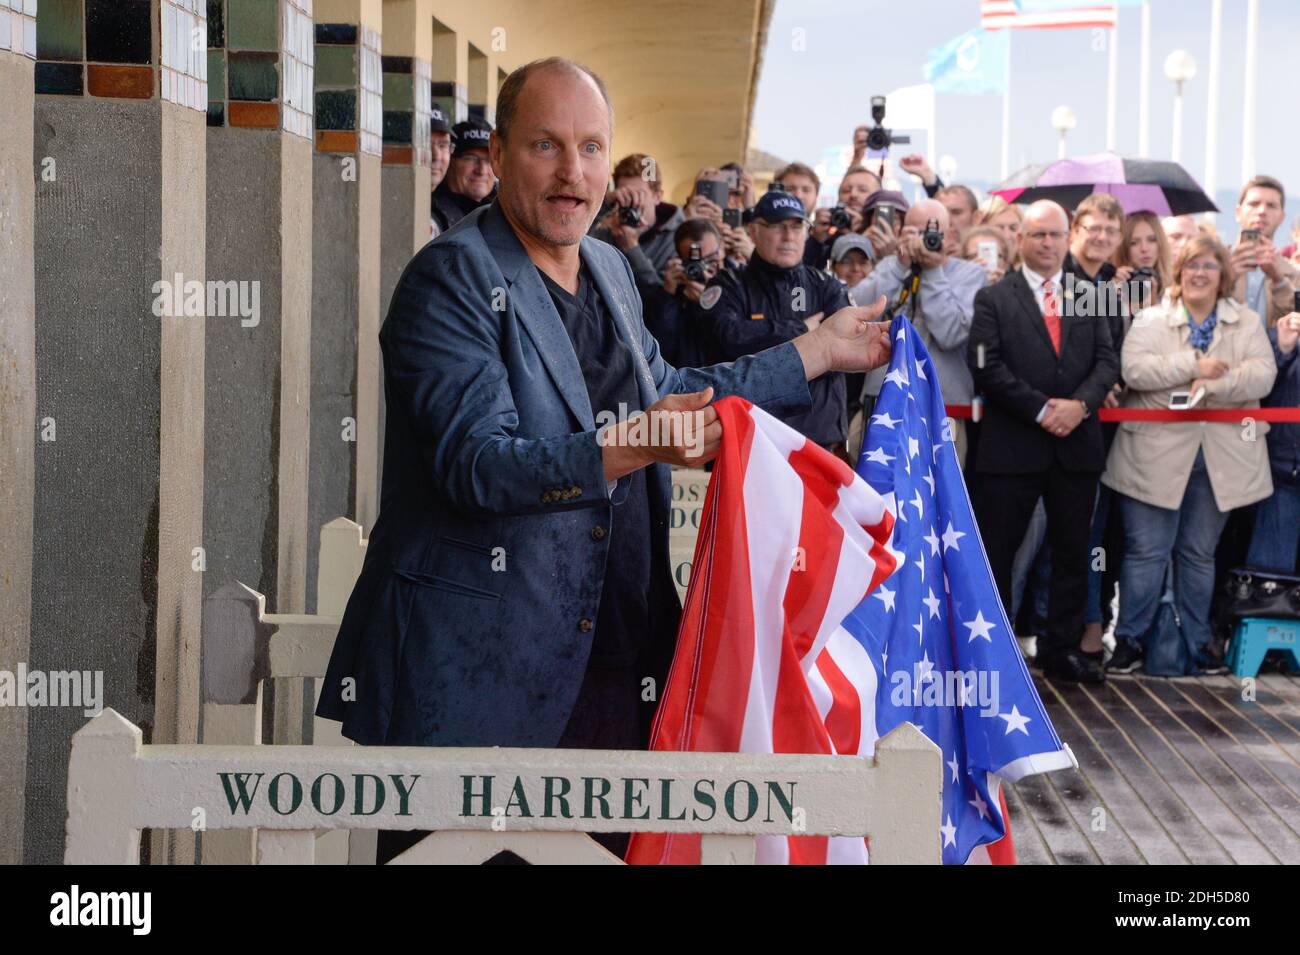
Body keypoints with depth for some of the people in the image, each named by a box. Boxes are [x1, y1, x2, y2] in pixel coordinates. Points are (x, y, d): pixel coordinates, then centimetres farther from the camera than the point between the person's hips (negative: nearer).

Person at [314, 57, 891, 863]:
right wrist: (626, 448, -35)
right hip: (479, 674, -7)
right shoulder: (454, 277, -11)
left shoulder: (611, 269, 14)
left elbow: (669, 396, 26)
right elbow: (476, 461, -21)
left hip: (613, 666, 7)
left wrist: (818, 352, 27)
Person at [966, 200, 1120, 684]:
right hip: (1012, 445, -3)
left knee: (1072, 553, 9)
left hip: (1076, 444, 4)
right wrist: (1041, 409, -15)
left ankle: (1062, 649, 19)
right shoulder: (993, 299, 1)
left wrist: (1080, 404, -13)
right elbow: (987, 367, -8)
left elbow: (1106, 360, 6)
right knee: (996, 553, 0)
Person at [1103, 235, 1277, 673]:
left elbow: (1263, 373, -7)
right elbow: (1134, 368, -13)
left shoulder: (1247, 323, 8)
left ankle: (1196, 641, 22)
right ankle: (1129, 638, 9)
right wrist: (1195, 365, -18)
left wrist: (1214, 385, -21)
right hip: (1157, 453, -2)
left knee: (1199, 553, 12)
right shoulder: (1151, 320, 3)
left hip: (1221, 458, 2)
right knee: (1146, 551, -1)